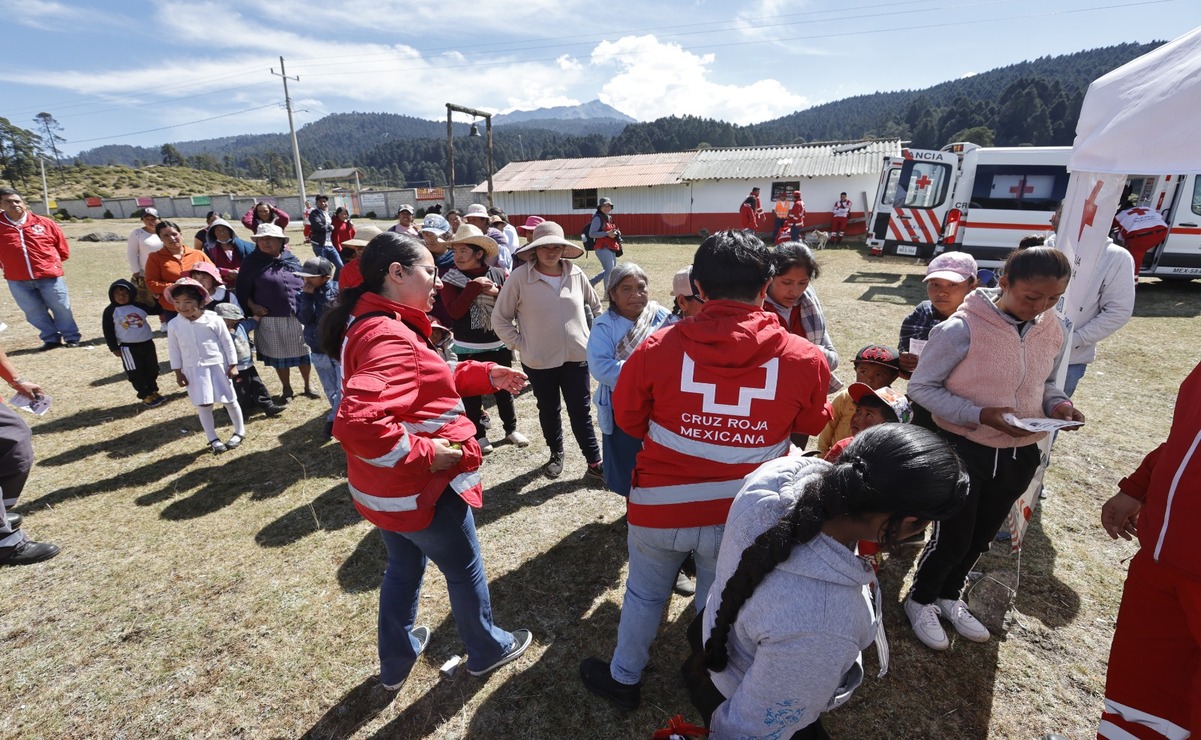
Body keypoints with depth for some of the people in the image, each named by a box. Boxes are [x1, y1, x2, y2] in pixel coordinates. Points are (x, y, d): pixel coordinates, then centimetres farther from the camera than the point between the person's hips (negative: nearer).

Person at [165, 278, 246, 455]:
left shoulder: (214, 319, -11)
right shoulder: (173, 325, -3)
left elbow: (227, 343, -4)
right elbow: (174, 350, 5)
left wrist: (233, 365, -5)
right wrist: (178, 372, 3)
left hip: (218, 366, -2)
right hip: (194, 370, 2)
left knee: (230, 400, 8)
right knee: (203, 405, 6)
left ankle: (240, 432, 26)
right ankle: (213, 439, 18)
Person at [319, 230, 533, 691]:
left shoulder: (370, 325, 5)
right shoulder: (391, 337, -29)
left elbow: (427, 383, 13)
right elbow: (356, 424, -41)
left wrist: (486, 374, 5)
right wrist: (426, 453, -29)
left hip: (385, 488, 9)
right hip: (422, 490, -9)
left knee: (403, 567, 28)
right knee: (465, 572, 16)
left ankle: (395, 663, 48)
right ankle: (488, 650, 41)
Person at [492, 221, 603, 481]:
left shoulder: (576, 274, -2)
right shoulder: (519, 277, -11)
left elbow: (595, 305, 15)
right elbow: (500, 319, -4)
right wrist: (520, 344, -8)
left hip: (577, 355, 1)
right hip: (539, 360, -1)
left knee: (581, 411, 8)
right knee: (548, 410, 17)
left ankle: (595, 464, 19)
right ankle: (556, 454, 39)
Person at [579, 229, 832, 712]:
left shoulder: (659, 346, -18)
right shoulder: (804, 359, -15)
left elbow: (627, 418, -2)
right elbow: (811, 425, 5)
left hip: (661, 504, 0)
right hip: (744, 513, 1)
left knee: (644, 594, 24)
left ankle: (623, 679, 47)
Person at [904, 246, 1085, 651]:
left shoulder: (1052, 330, -3)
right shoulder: (963, 329, -22)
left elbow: (1043, 383, 11)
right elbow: (921, 387, -16)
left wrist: (1057, 404, -11)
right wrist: (981, 415, -26)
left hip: (1020, 454, 6)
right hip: (963, 449, -6)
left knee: (980, 537, 21)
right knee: (953, 538, 7)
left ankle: (949, 596, 45)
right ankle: (921, 600, 34)